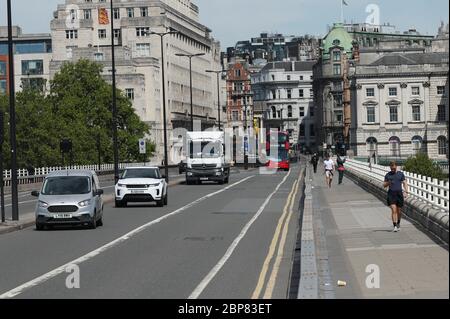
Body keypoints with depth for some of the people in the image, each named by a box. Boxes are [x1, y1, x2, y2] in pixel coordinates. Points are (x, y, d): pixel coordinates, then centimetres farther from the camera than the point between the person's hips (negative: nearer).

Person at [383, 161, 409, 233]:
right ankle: (395, 226, -14)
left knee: (399, 211, 8)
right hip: (391, 194, -1)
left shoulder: (401, 174, 7)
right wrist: (387, 183, -11)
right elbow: (384, 185, 12)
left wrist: (406, 192, -10)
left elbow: (405, 183, 4)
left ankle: (398, 224, 29)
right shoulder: (388, 175, 8)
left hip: (399, 193, 1)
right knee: (394, 210, -12)